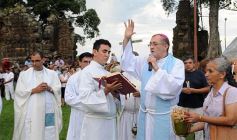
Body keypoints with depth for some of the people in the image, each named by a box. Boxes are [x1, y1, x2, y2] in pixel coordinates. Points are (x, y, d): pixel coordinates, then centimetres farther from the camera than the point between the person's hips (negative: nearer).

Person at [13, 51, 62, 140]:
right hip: (31, 112, -1)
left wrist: (49, 88, -14)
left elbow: (58, 89, 4)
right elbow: (19, 92, -3)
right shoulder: (24, 74, 4)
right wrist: (34, 90, -12)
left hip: (49, 111, 2)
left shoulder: (52, 74, 9)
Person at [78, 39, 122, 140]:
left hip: (110, 120, 7)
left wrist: (115, 93, -2)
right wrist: (106, 91, -28)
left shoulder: (107, 73, 15)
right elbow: (85, 98, -20)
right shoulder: (87, 71, -9)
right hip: (96, 122, -7)